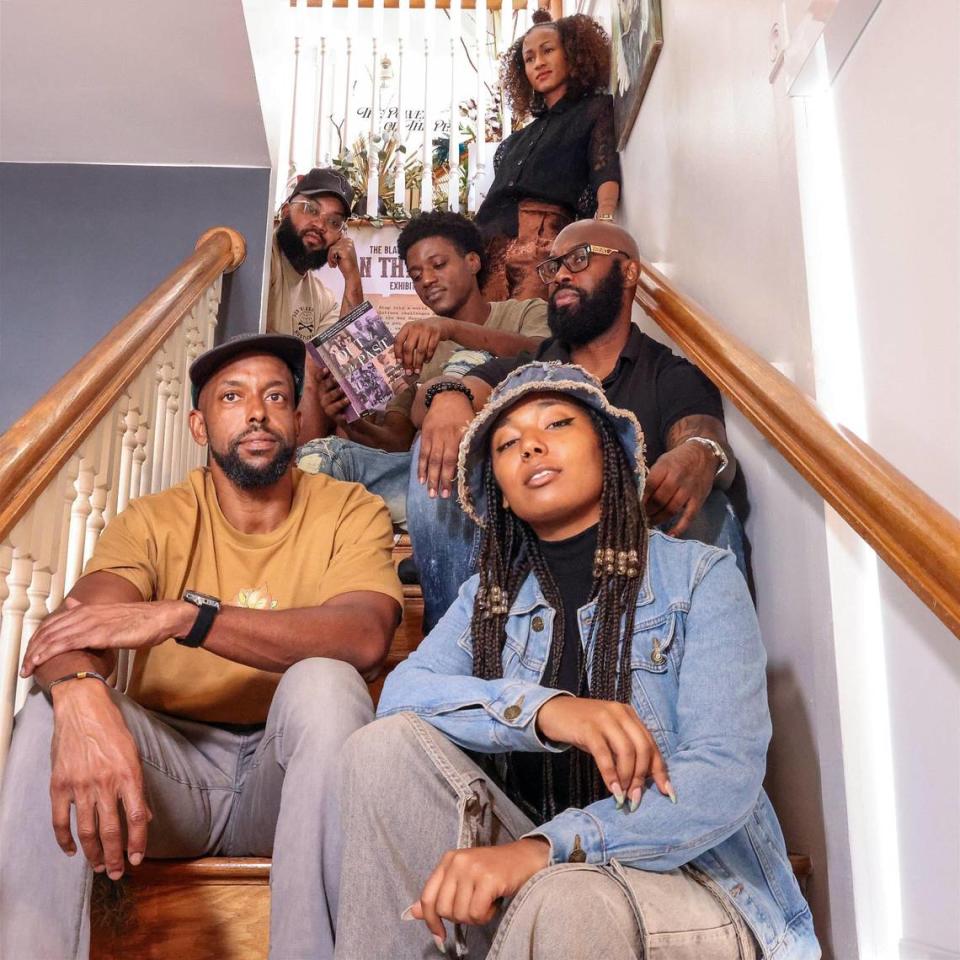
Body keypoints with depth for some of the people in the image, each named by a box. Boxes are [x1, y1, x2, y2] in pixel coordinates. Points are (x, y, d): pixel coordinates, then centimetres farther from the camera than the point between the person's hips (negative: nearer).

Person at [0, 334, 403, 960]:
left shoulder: (350, 512, -3)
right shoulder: (154, 522, 2)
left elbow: (366, 636, -24)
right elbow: (77, 625, -17)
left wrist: (180, 615, -33)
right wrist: (81, 698, -44)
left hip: (287, 770, -1)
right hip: (174, 765, 2)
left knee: (325, 683, -31)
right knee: (57, 705, -24)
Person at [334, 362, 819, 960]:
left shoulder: (699, 576, -4)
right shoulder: (488, 596, 9)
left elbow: (726, 775, -17)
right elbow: (401, 695, -9)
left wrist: (542, 847, -32)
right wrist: (542, 709, -28)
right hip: (531, 873, 4)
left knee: (566, 900, -38)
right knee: (387, 743, -18)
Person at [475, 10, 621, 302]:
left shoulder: (596, 110, 13)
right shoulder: (520, 138, 30)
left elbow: (606, 174, -4)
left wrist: (604, 223, -24)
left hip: (544, 237, -5)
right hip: (490, 244, 5)